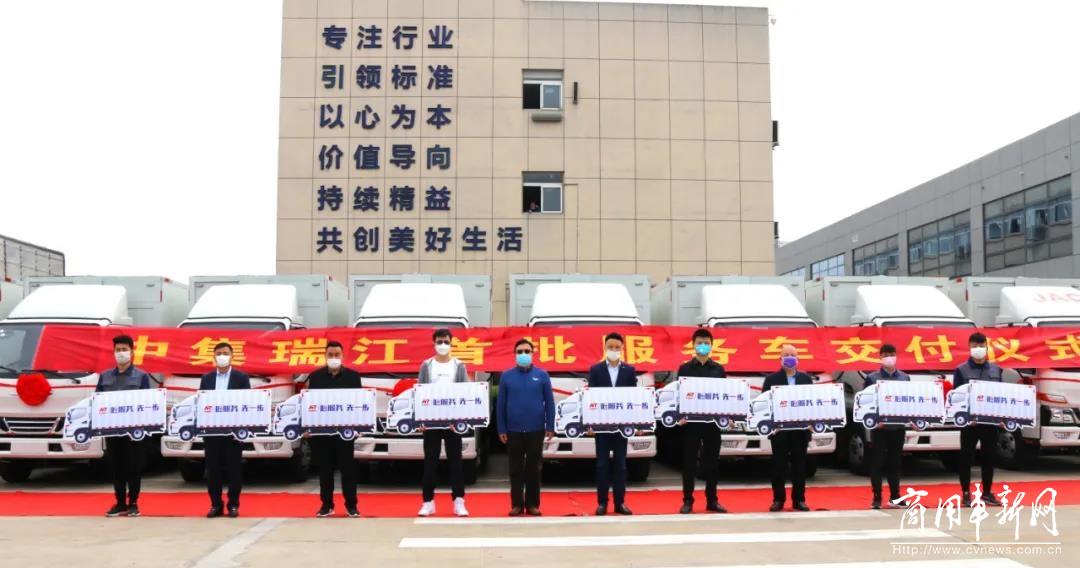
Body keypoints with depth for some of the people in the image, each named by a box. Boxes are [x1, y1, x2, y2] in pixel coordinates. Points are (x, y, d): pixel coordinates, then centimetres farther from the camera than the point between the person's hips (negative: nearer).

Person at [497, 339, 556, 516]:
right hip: (513, 431, 1)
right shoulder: (506, 376, 2)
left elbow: (549, 402, 2)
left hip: (536, 430, 0)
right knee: (516, 470, 7)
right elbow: (500, 404, 3)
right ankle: (517, 504, 15)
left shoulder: (542, 375, 1)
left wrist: (550, 427, -3)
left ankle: (533, 504, 16)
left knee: (534, 469, 8)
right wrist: (501, 429, -1)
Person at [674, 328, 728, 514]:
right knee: (689, 463, 2)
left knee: (712, 462, 8)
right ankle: (688, 501, 9)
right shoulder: (684, 368, 3)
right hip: (691, 421, -2)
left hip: (713, 421, 2)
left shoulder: (719, 369, 10)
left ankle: (712, 500, 16)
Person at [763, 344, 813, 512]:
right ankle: (778, 500, 10)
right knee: (779, 465, 2)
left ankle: (799, 499, 14)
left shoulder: (806, 379, 10)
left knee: (800, 465, 6)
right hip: (779, 429, -2)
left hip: (801, 429, 2)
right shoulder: (771, 379, 2)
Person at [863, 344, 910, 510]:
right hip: (879, 426, -3)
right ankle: (876, 498, 6)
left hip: (898, 426, 3)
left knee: (895, 462, 10)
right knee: (877, 462, 1)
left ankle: (895, 497, 17)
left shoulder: (905, 378, 10)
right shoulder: (872, 378, 0)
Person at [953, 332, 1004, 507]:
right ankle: (966, 494, 12)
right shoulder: (961, 370, -1)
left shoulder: (996, 369, 11)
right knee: (966, 458, 2)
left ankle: (987, 493, 22)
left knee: (989, 457, 10)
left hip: (991, 421, 3)